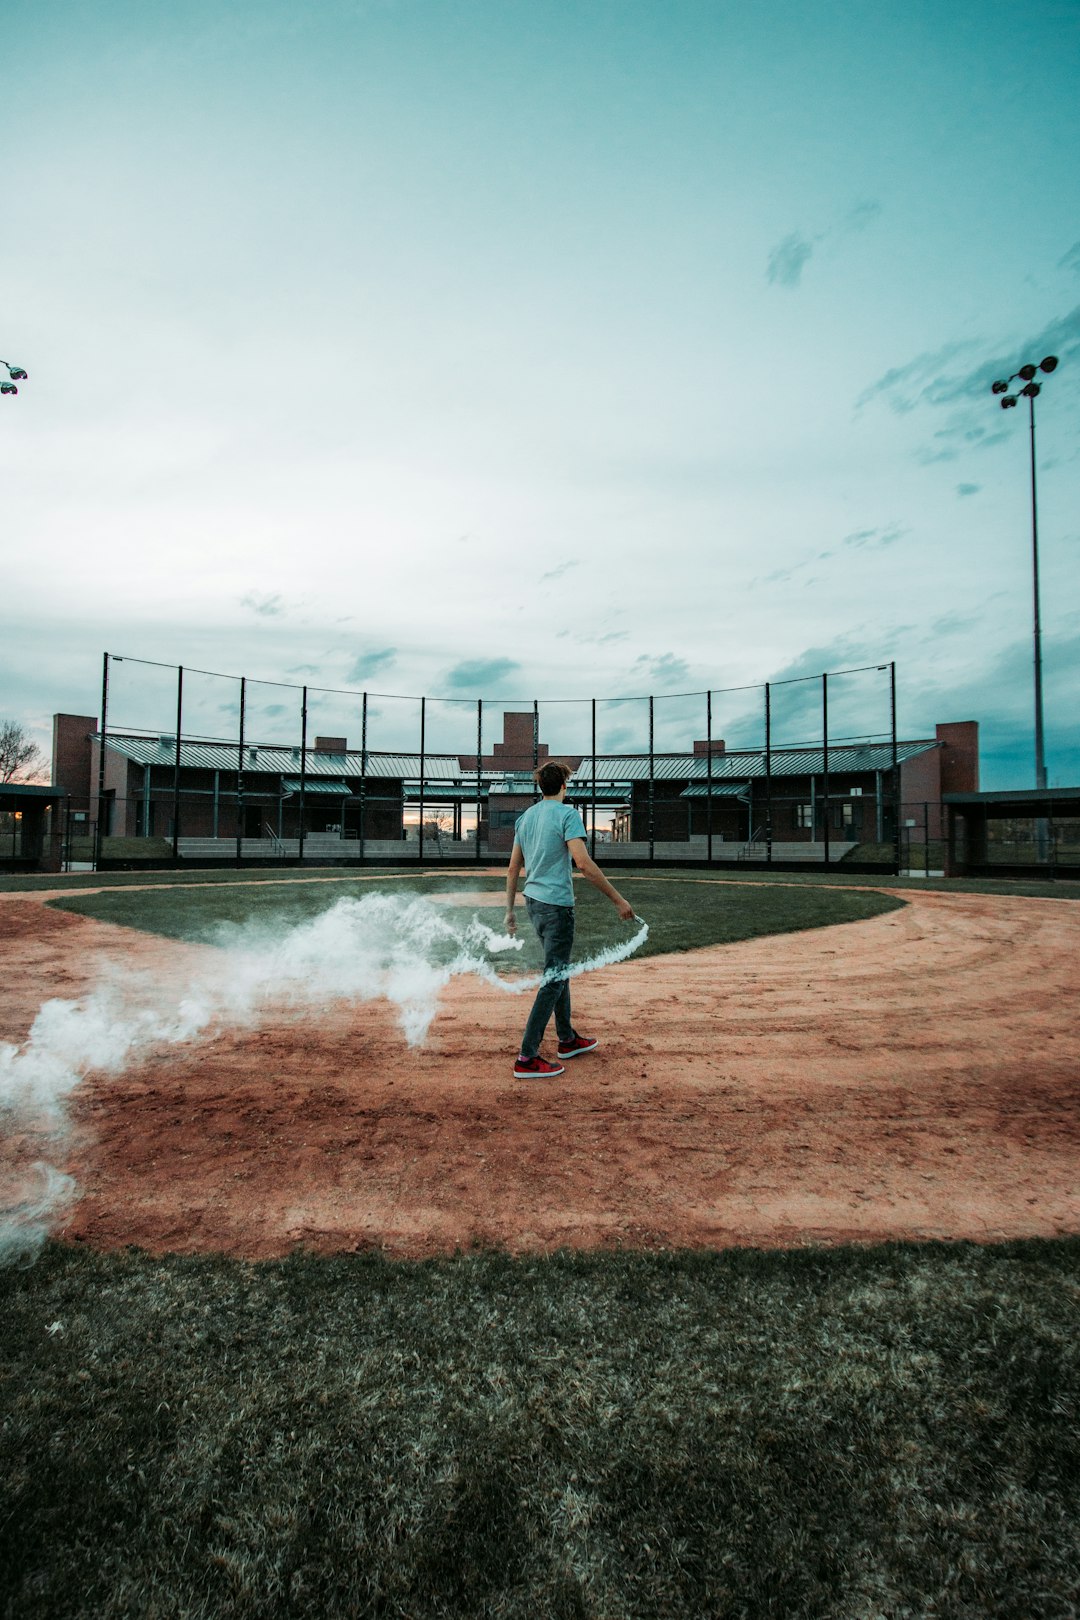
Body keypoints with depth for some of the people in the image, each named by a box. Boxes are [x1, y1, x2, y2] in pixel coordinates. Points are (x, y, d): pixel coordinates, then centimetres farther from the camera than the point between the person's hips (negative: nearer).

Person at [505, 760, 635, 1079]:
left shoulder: (526, 816, 11)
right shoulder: (567, 813, -11)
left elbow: (514, 868, 13)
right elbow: (583, 863, -22)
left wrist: (509, 911, 19)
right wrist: (618, 899, -18)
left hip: (533, 901, 8)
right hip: (556, 905, -8)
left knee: (559, 970, 21)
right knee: (554, 979, -2)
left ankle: (567, 1039, 34)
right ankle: (527, 1059, -1)